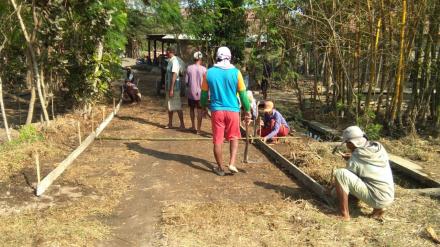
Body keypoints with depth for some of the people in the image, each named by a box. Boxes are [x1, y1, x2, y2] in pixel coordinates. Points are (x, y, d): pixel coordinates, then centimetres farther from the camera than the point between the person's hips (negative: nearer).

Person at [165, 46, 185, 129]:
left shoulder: (175, 61, -16)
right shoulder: (170, 61, 13)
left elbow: (174, 76, -21)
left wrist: (171, 89, -24)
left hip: (174, 88, -10)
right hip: (168, 87, 10)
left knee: (177, 107, -4)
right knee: (169, 106, 15)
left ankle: (182, 124, 3)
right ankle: (170, 124, 24)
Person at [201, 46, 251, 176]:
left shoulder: (209, 73, -1)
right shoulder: (235, 72, -5)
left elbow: (204, 93, 8)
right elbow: (243, 93, -1)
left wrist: (203, 107, 24)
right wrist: (247, 110, 9)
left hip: (217, 110, 0)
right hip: (233, 110, 0)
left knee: (218, 140, 9)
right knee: (234, 138, 18)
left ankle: (220, 168, 19)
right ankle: (232, 163, 4)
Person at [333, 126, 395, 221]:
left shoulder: (355, 159, -13)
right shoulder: (379, 147, 5)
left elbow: (346, 178, 0)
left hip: (376, 199, -7)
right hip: (389, 198, 7)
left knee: (339, 173, -14)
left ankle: (345, 215, -9)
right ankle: (378, 208, 17)